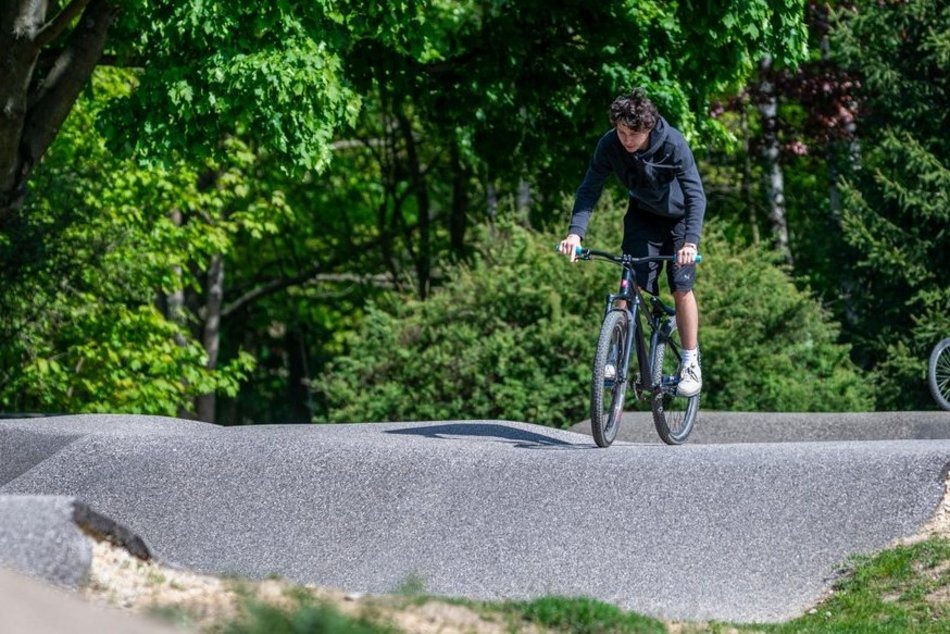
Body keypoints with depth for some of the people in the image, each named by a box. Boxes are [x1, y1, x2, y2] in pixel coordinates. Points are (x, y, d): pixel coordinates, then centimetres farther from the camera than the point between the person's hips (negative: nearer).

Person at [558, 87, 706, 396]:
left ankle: (690, 362, 1)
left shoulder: (673, 144, -32)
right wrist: (575, 232, -36)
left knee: (681, 287, -10)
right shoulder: (610, 145, -23)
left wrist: (691, 240, -47)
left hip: (677, 217, -3)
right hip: (642, 217, 3)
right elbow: (590, 189, -21)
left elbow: (695, 195, -34)